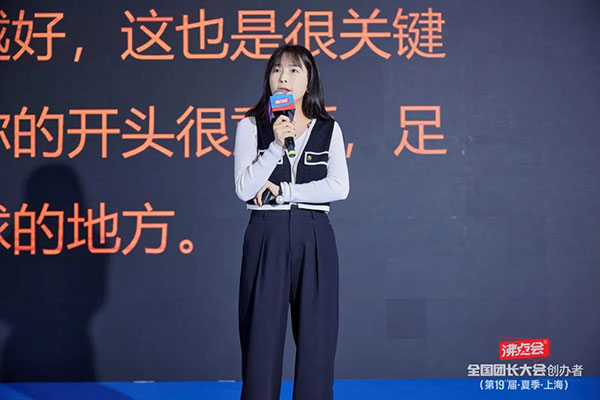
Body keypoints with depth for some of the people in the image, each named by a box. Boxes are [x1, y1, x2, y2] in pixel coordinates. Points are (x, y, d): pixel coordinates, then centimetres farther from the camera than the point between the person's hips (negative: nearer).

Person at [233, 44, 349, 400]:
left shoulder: (329, 129, 7)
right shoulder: (251, 126, 4)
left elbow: (339, 187, -7)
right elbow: (245, 189, -8)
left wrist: (282, 190, -10)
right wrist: (276, 145, -16)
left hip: (315, 239, 1)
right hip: (267, 236, -1)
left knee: (317, 337, 4)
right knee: (263, 335, 1)